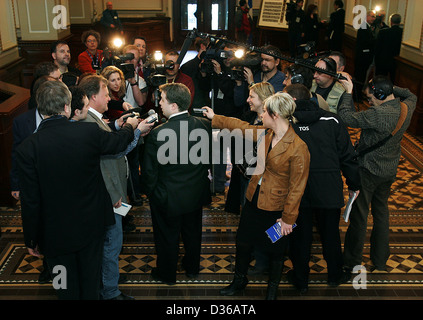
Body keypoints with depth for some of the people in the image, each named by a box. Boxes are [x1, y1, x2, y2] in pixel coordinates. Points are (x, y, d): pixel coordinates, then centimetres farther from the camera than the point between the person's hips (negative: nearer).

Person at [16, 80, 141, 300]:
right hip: (91, 224, 2)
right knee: (90, 281, 23)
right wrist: (129, 126, 28)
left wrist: (31, 240, 0)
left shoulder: (27, 148, -21)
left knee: (67, 289, 18)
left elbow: (30, 201, -15)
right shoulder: (89, 132, -18)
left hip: (56, 234, -1)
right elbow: (118, 143, 4)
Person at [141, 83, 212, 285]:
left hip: (168, 198, -4)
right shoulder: (204, 125, -15)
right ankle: (192, 268, 48)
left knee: (167, 237, 18)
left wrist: (151, 193, 0)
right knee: (192, 232, 26)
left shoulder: (157, 134, -28)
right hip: (196, 193, 5)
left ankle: (167, 274, 40)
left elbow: (149, 171, -18)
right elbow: (209, 158, 0)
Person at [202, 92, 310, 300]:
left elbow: (296, 188, -19)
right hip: (253, 201, 7)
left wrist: (288, 218, -14)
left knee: (275, 251, 14)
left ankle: (272, 290, 40)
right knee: (243, 243, 20)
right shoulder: (264, 134, -3)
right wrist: (214, 118, 21)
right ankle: (239, 281, 45)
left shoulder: (298, 148, -24)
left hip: (276, 209, -7)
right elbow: (241, 126, 15)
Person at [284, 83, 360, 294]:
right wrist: (354, 185, 11)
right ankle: (335, 275, 39)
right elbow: (347, 156, 0)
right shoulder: (332, 121, -4)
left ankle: (301, 280, 30)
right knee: (330, 233, 19)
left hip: (297, 191, -1)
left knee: (300, 235, 14)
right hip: (329, 190, 2)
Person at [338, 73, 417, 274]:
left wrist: (348, 91, -14)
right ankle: (380, 261, 32)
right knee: (381, 213, 20)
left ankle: (351, 262, 15)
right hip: (389, 171, 8)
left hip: (368, 171, -8)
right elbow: (412, 96, 19)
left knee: (359, 216, 4)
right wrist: (389, 87, 7)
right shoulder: (406, 108, -4)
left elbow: (347, 117, -25)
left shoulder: (378, 114, -28)